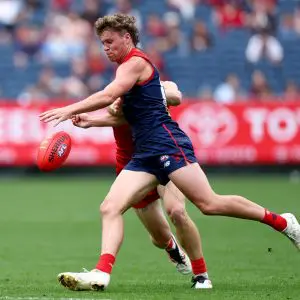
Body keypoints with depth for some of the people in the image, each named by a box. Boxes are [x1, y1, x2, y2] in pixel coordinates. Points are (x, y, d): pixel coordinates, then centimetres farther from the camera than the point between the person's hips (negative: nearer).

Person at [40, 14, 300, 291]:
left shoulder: (135, 62, -5)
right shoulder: (127, 67, 24)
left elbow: (108, 96, -21)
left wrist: (70, 110, -21)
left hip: (167, 143, -10)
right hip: (144, 155, 10)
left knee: (209, 204, -15)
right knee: (110, 208, -8)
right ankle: (102, 274, -22)